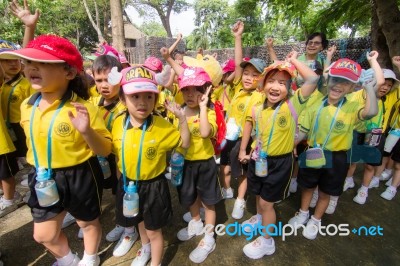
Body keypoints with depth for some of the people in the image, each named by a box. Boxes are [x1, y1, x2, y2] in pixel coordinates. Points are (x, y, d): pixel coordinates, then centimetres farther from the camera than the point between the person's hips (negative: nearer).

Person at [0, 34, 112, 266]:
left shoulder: (82, 108, -22)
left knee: (87, 222, 20)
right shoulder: (27, 106, -3)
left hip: (79, 177, -5)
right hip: (43, 178, 6)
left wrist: (87, 131, -36)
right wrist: (37, 168, 11)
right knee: (44, 235, 20)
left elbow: (105, 150, -20)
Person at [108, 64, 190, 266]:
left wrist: (182, 119, -20)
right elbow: (114, 150, 7)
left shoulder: (162, 125, -19)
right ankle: (145, 249, 61)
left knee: (154, 230, 14)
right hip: (128, 184, 4)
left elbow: (184, 143, -9)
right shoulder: (118, 123, -9)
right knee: (139, 222, 30)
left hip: (153, 185, -4)